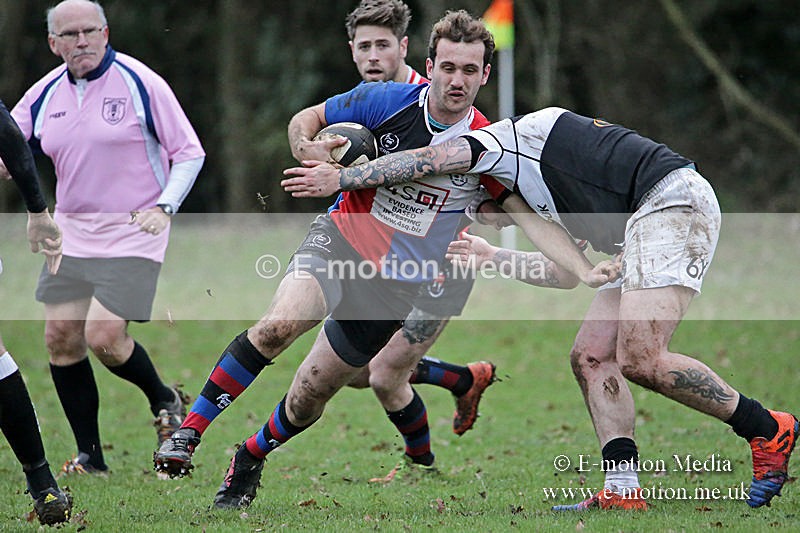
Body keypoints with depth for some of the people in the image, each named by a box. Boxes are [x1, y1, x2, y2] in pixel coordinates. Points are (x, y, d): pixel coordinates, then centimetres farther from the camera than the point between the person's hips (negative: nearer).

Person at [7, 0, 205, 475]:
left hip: (132, 233, -6)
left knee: (104, 336, -16)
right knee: (61, 337, -1)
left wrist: (164, 207, -18)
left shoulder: (139, 83, -9)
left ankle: (165, 401, 15)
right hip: (71, 233, 6)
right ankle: (91, 457, 10)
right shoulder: (46, 93, 5)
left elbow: (190, 152, -6)